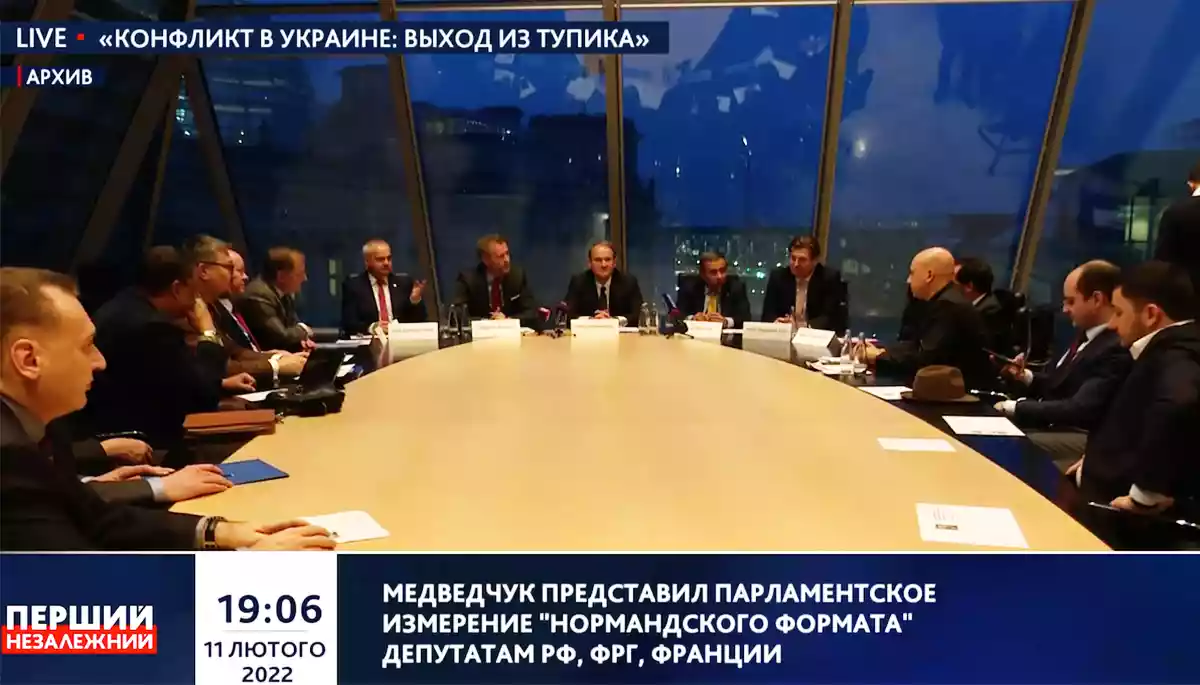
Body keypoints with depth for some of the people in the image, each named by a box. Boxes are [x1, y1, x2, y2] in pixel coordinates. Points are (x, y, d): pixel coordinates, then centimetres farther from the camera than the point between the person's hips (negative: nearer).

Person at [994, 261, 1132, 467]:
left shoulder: (1118, 350, -20)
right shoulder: (1086, 334, 10)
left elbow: (1080, 410, -24)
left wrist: (1016, 408, -19)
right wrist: (1026, 377, 0)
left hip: (1080, 437, -9)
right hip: (1052, 424, 9)